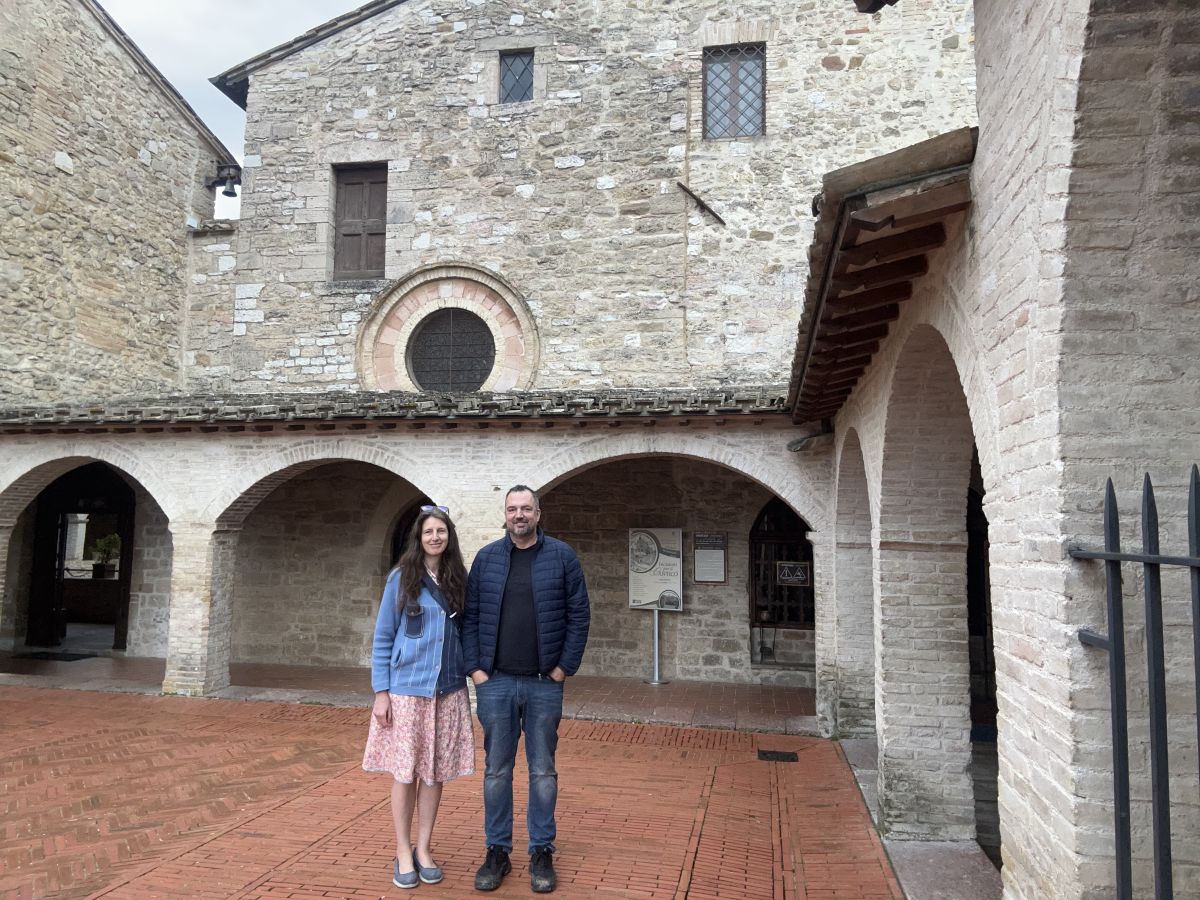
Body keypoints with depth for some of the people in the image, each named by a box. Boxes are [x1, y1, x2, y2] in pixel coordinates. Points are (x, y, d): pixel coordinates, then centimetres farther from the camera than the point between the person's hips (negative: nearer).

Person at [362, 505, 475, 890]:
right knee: (405, 771, 4)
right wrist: (381, 692, -6)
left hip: (448, 692, 3)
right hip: (406, 689, -3)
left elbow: (465, 633, 10)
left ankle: (423, 850, 24)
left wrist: (474, 675, 2)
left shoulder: (459, 580, 4)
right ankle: (403, 853, 20)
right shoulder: (401, 578, -4)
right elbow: (382, 638, -2)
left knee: (435, 771, 9)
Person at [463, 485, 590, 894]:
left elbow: (578, 615, -2)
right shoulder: (486, 558, 3)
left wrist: (563, 668, -6)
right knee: (496, 770, 10)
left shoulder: (562, 557, -2)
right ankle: (497, 851, 23)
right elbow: (470, 616, 3)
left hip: (544, 684, -1)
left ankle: (542, 853, 22)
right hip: (495, 682, 1)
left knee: (543, 770, 8)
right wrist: (475, 669, -3)